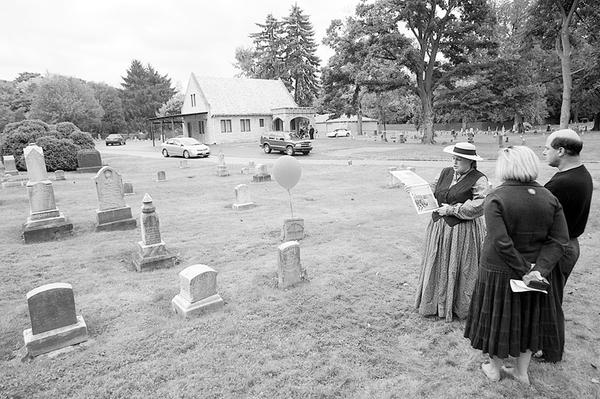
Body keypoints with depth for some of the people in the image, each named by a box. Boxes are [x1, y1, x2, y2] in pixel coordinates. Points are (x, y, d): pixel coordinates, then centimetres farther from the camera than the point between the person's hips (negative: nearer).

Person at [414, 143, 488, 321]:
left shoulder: (478, 180, -10)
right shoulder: (446, 172, 9)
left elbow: (478, 206, -19)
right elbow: (433, 191, 15)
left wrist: (452, 209, -17)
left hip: (462, 231, -6)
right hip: (439, 226, 6)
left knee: (459, 269, 5)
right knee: (437, 267, 12)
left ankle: (460, 306, 23)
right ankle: (437, 303, 27)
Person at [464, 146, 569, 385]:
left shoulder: (496, 198, -19)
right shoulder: (549, 199, -4)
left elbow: (500, 243, -26)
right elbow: (559, 240, -8)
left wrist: (524, 270, -16)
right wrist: (539, 269, -13)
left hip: (499, 271, -4)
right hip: (532, 267, 4)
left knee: (498, 318, 14)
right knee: (527, 318, 21)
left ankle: (494, 369, 33)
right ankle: (522, 372, 37)